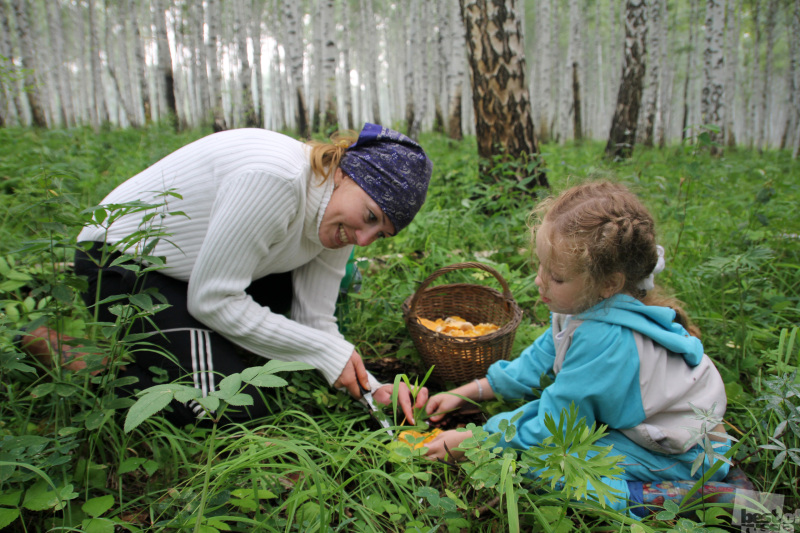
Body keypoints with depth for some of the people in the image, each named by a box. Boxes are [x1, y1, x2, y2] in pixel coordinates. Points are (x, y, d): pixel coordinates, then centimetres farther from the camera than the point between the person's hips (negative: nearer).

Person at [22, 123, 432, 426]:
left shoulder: (337, 224, -6)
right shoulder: (271, 177, -32)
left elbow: (315, 322, -5)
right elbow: (212, 300, -27)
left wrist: (373, 389, -18)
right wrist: (327, 351, -23)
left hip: (190, 264, 8)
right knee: (236, 410, -15)